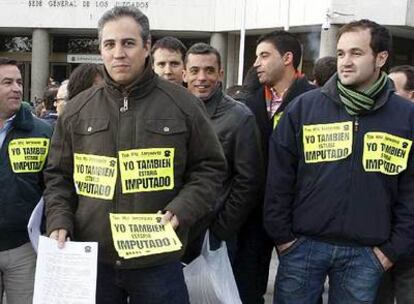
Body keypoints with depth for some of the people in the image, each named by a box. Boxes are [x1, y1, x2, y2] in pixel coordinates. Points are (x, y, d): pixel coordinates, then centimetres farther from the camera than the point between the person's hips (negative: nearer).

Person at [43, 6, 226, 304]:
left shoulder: (183, 105, 0)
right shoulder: (77, 110, 6)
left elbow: (209, 167, 4)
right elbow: (58, 176, 13)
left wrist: (181, 210, -12)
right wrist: (59, 221, -3)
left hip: (158, 260, -2)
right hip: (91, 260, 2)